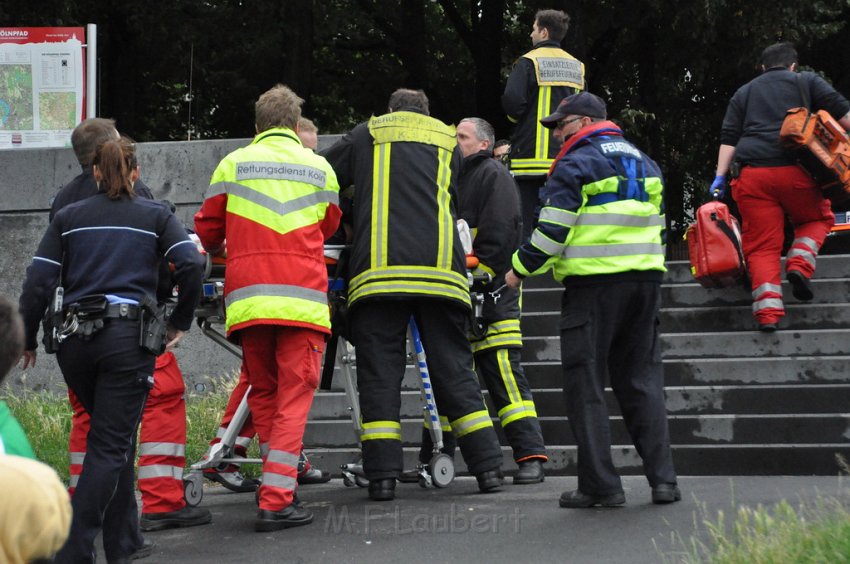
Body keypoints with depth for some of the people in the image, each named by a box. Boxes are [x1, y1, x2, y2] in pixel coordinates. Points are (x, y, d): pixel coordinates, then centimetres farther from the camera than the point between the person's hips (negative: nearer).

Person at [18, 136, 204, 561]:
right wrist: (180, 323, 5)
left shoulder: (67, 217, 12)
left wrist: (28, 341, 11)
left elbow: (39, 283, 4)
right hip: (128, 337, -3)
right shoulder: (155, 215, 8)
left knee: (115, 437, 18)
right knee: (110, 445, -1)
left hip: (75, 339, 3)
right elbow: (191, 265, -7)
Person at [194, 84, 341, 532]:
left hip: (248, 298, 1)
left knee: (263, 393, 16)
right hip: (302, 300, -1)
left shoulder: (232, 164, 8)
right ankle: (276, 501, -7)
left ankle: (280, 481, 18)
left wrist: (223, 247, 34)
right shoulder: (320, 168, 11)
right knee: (293, 398, 0)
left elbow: (206, 233, 12)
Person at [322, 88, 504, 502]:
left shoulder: (366, 135, 17)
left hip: (377, 270, -2)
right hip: (440, 271, 2)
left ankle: (382, 475, -4)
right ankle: (488, 467, 5)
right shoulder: (447, 140, 23)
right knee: (453, 370, 7)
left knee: (379, 372, 1)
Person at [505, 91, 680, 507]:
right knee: (641, 379, 12)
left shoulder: (575, 166, -6)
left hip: (593, 285, -7)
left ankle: (600, 485, -2)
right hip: (646, 279, 7)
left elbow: (552, 230, -10)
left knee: (585, 383, 0)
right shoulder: (644, 163, 18)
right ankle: (662, 479, 5)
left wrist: (520, 269, 4)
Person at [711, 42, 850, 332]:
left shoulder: (743, 93, 23)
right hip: (795, 170, -2)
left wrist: (720, 177, 9)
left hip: (753, 173, 2)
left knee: (762, 244, 2)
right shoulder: (807, 82, 16)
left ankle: (767, 309, -11)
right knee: (817, 218, 23)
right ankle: (800, 262, -2)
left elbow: (729, 138, 13)